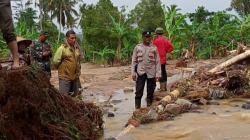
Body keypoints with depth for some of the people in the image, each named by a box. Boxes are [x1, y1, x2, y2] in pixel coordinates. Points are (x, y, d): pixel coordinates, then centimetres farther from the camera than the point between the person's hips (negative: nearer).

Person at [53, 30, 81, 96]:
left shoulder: (77, 48, 7)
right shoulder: (62, 48, -13)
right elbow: (56, 61, -11)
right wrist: (61, 69, 1)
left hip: (75, 77, 6)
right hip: (65, 77, -6)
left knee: (74, 95, 14)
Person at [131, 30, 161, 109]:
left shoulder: (154, 48, 3)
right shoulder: (138, 47, 4)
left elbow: (158, 62, 3)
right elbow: (134, 61, 6)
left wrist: (158, 74, -3)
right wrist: (133, 72, 0)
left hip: (151, 73, 1)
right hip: (140, 73, 0)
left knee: (150, 92, 6)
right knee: (139, 91, -4)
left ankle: (149, 107, 17)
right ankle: (137, 108, 2)